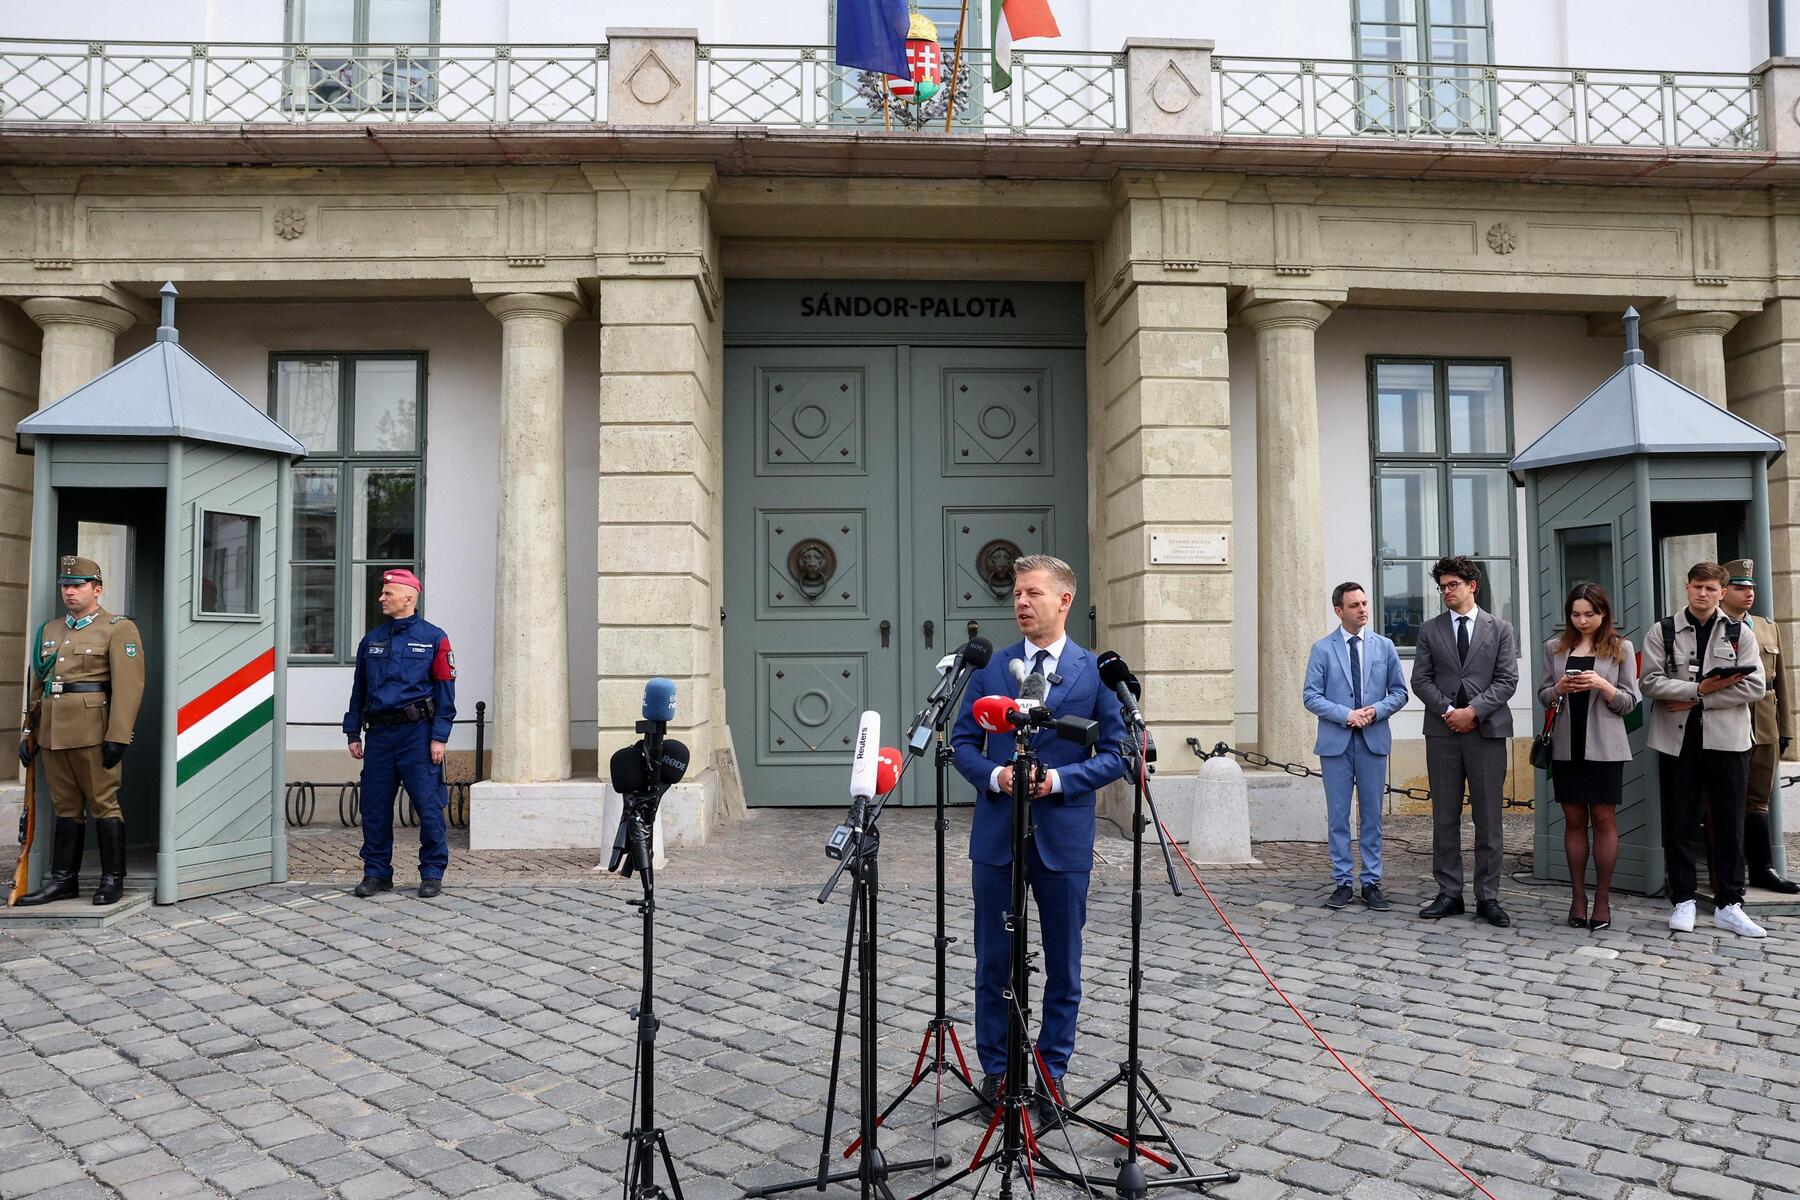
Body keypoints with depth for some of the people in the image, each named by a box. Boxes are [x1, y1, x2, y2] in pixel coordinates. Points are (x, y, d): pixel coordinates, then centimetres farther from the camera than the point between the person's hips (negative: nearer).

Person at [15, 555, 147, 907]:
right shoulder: (50, 630, 18)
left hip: (93, 733, -6)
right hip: (53, 733, 6)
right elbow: (36, 686, 21)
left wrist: (117, 737, -18)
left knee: (103, 804, -1)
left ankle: (113, 880, 7)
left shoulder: (118, 628, -4)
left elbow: (128, 686, -12)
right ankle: (63, 880, 18)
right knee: (66, 807, 12)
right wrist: (28, 732, 16)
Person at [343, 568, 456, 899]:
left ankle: (432, 874, 6)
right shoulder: (371, 640, 14)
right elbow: (359, 689, 19)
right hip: (380, 734, 5)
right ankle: (376, 873, 18)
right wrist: (353, 733, 13)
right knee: (374, 806, 6)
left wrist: (439, 737, -8)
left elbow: (445, 690, -2)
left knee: (428, 806, -4)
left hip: (417, 733, -5)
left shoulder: (433, 637, 0)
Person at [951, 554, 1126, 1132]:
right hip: (997, 834, 2)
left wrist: (1060, 778, -15)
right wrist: (994, 775, -12)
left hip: (1063, 837, -1)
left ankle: (1051, 1077, 24)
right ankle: (996, 1073, 26)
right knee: (993, 963, 10)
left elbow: (1116, 753, -1)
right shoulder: (990, 667, 4)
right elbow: (962, 742, 6)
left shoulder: (1096, 671, -1)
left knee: (1063, 969, 9)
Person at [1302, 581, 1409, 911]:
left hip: (1373, 741, 2)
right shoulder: (1323, 649, 1)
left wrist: (1376, 710, -10)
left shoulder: (1384, 646, 7)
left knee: (1372, 815, 6)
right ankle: (1343, 883, 11)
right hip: (1336, 742, -1)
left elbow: (1399, 692, 9)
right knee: (1338, 816, 3)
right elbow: (1311, 696, -2)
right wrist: (1345, 714, -14)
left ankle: (1371, 884, 14)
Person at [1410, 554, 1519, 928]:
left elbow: (1507, 680, -1)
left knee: (1488, 819, 1)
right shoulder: (1429, 630, 10)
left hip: (1487, 731, -1)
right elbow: (1420, 679, 5)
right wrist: (1448, 710, -9)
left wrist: (1473, 711, -11)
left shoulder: (1500, 629, 7)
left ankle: (1488, 897, 8)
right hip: (1442, 732, 1)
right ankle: (1449, 894, 11)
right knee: (1445, 818, 5)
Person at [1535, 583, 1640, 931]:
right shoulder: (1555, 647, 9)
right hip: (1567, 746, 2)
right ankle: (1578, 896, 13)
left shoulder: (1621, 648, 2)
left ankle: (1602, 898, 9)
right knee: (1574, 820, 6)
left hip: (1604, 746, -2)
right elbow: (1542, 696, 11)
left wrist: (1602, 686, -16)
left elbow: (1629, 703, 1)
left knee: (1604, 819, 1)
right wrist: (1559, 688, -10)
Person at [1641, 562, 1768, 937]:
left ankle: (1728, 904, 15)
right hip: (1677, 740, 0)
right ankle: (1683, 901, 15)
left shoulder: (1739, 633, 5)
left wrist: (1698, 699, -11)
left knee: (1730, 825, 5)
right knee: (1678, 824, 5)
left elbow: (1755, 687, -5)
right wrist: (1699, 688, -16)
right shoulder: (1663, 631, 4)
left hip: (1727, 738, 1)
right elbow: (1650, 682, -5)